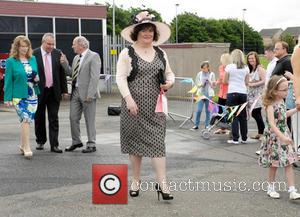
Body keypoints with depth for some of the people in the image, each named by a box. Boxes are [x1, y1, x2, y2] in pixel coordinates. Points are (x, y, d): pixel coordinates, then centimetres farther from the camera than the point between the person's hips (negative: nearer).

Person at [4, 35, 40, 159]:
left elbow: (36, 75, 20)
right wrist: (8, 98, -7)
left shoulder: (33, 59, 9)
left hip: (32, 95, 5)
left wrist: (37, 78, -4)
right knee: (25, 119, -15)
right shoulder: (11, 61, -4)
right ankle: (27, 148, -11)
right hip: (19, 96, -5)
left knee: (28, 120, 11)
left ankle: (23, 146, 26)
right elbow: (8, 80, -4)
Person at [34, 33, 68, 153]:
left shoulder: (57, 53, 3)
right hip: (39, 91, -1)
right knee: (39, 118, 12)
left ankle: (54, 145, 4)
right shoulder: (34, 54, -6)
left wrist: (64, 90, 3)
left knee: (54, 119, 1)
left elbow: (62, 73, 6)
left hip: (54, 91, 1)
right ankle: (40, 141, 29)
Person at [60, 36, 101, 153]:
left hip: (87, 93, -7)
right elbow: (71, 73, 19)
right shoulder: (76, 58, 16)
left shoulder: (93, 56, -8)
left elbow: (95, 77, -15)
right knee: (73, 118, 10)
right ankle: (76, 142, 24)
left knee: (89, 120, 1)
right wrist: (65, 63, 5)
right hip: (75, 92, 7)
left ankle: (91, 145, 11)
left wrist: (90, 94, -21)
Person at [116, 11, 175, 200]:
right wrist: (128, 98, -20)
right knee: (136, 141, 6)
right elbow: (121, 78, -9)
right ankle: (136, 180, 20)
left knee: (157, 141, -3)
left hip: (155, 105, 2)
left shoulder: (161, 53, 11)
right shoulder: (127, 53, -2)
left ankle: (162, 183, -4)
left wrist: (170, 82, -4)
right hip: (134, 105, -2)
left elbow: (170, 73, 19)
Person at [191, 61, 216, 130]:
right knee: (199, 110, -6)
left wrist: (209, 81, -14)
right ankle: (196, 125, 3)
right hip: (201, 94, 0)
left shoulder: (211, 74, 3)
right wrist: (201, 84, -13)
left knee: (208, 110, 5)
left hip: (209, 94, 0)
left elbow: (213, 86, 3)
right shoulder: (199, 74, 4)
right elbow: (197, 83, 7)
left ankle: (207, 125, 15)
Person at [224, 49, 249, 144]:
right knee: (243, 116, 10)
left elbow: (225, 81, 1)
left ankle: (235, 139, -1)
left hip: (232, 93, -3)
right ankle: (244, 138, 16)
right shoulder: (246, 68, 5)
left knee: (234, 116, 1)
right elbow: (247, 82, 8)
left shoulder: (229, 67, -4)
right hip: (243, 92, 3)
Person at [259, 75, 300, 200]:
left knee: (288, 163, 2)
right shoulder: (270, 106, -21)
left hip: (284, 135, 7)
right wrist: (282, 137, -39)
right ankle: (271, 188, 24)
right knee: (274, 164, 6)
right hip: (274, 138, -7)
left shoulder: (281, 101, 4)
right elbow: (272, 125, -30)